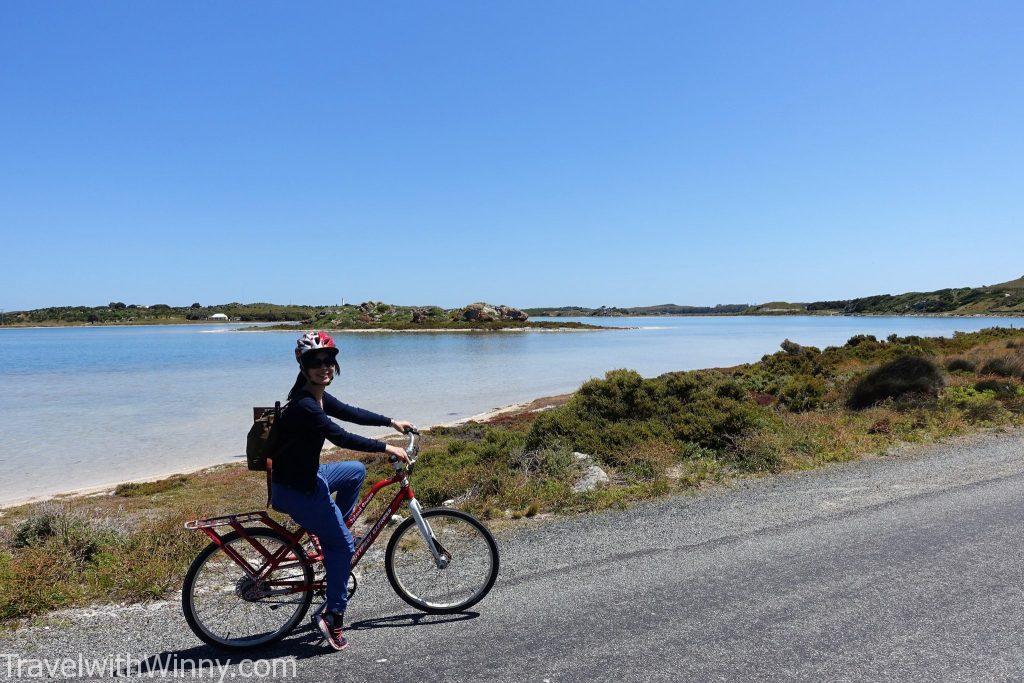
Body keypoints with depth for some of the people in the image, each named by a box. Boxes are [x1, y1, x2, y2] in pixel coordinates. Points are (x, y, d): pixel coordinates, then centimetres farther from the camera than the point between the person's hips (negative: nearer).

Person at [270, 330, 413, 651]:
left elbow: (351, 413, 16)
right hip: (295, 490, -9)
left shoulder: (319, 397, 3)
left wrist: (392, 422, 20)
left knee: (356, 470, 24)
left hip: (307, 477, 10)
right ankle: (332, 616, 9)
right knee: (343, 545, -2)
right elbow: (342, 437, -27)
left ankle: (331, 530, 25)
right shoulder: (304, 405, -26)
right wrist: (387, 448, -20)